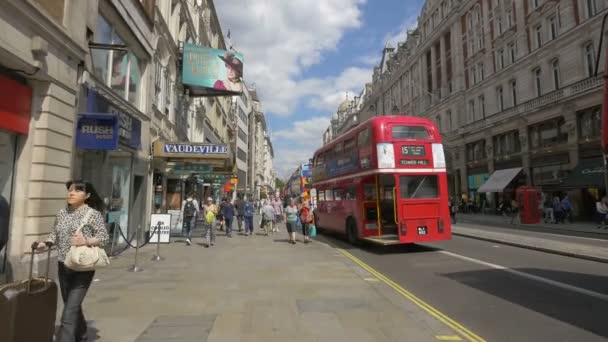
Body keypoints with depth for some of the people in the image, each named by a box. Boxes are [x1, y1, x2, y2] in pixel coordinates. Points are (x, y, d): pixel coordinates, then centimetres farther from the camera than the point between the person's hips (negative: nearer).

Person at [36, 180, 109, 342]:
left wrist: (85, 241, -26)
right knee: (70, 304, 20)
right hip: (63, 266, 7)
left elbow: (103, 236, -12)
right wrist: (45, 243, -6)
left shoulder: (93, 214, -10)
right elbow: (54, 234, 13)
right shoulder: (61, 213, 8)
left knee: (71, 308, -8)